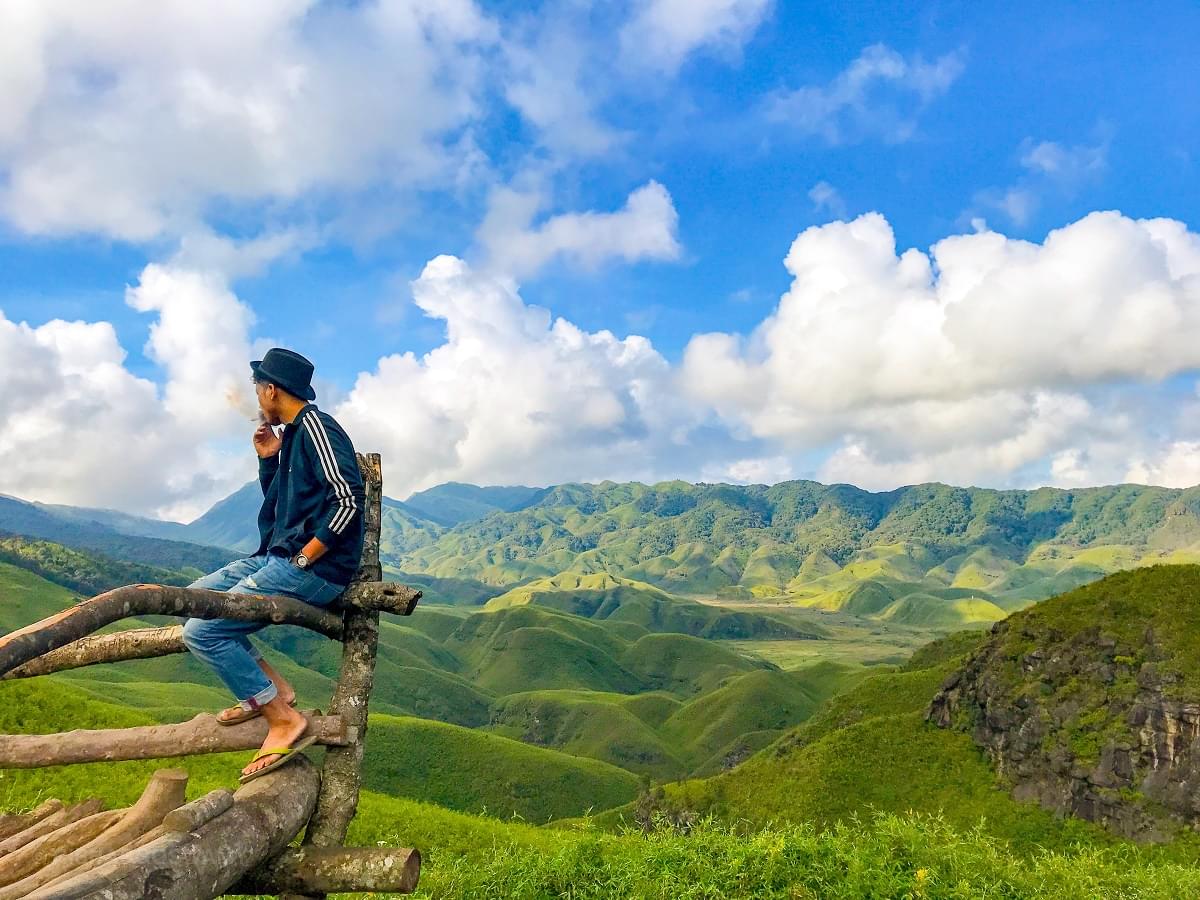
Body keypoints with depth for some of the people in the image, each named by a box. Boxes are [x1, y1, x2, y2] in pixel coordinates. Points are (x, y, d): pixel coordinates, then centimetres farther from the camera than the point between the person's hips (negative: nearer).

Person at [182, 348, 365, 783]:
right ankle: (270, 686, 8)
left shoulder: (315, 426, -13)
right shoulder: (293, 433, 17)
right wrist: (268, 459, 9)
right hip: (279, 556, 10)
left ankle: (284, 722, -9)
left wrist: (303, 560, -19)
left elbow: (348, 499, -23)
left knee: (201, 631, -14)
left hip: (313, 568, -10)